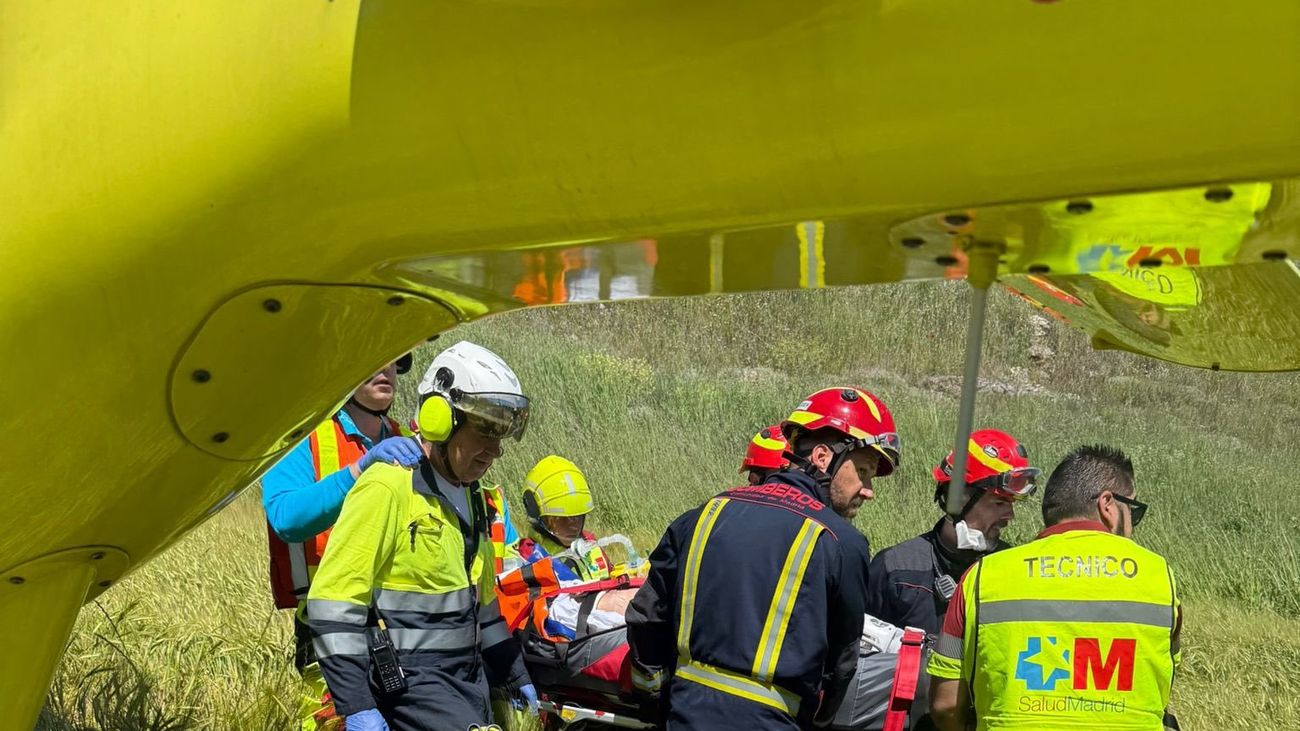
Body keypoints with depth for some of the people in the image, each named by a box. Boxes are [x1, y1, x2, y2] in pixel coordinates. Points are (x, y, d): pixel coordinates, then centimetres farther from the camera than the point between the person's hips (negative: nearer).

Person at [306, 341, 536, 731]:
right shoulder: (389, 488, -14)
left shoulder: (470, 498, 15)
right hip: (410, 681, -9)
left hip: (470, 680, 9)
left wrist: (517, 679, 27)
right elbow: (333, 602, -17)